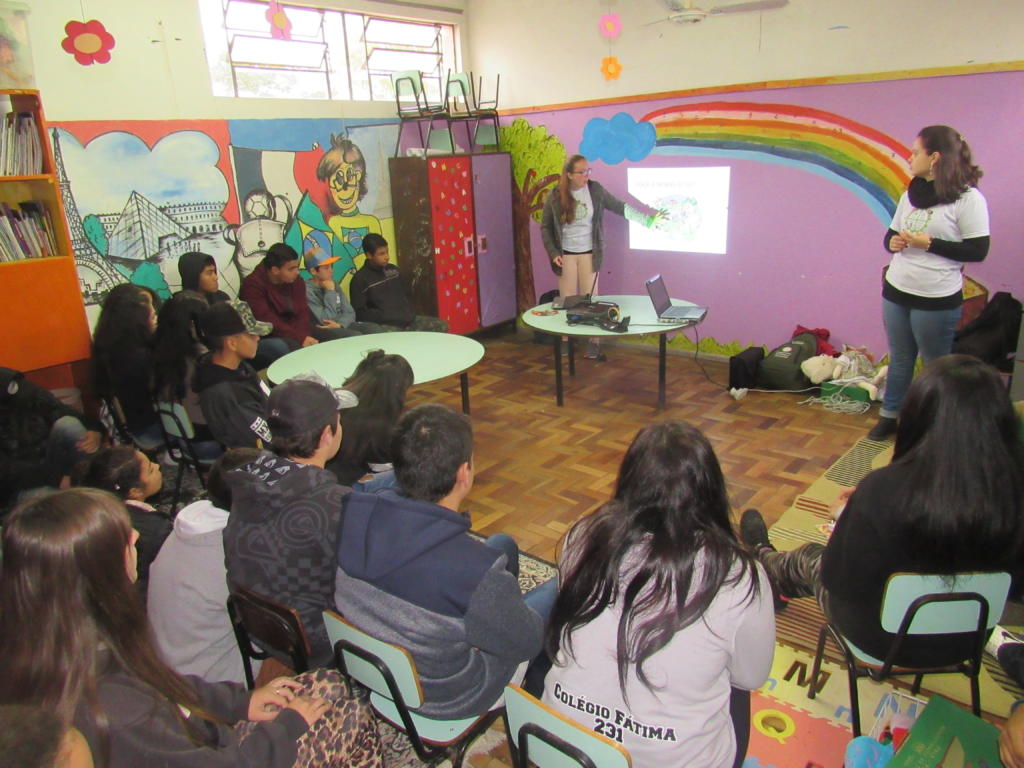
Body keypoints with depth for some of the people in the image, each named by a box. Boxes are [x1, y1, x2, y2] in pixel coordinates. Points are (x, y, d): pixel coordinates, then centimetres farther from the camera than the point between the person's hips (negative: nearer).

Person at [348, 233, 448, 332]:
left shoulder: (393, 269, 16)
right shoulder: (360, 279, -3)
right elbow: (359, 313, -6)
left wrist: (409, 313, 10)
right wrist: (387, 318, -13)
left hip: (407, 319, 7)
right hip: (384, 325, -7)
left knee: (441, 325, -4)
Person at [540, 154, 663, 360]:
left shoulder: (595, 190, -5)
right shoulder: (554, 197, -8)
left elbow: (621, 207, 0)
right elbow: (545, 227, -1)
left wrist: (649, 219, -5)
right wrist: (553, 253, -9)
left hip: (589, 253, 1)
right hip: (565, 254, 0)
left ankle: (593, 342, 8)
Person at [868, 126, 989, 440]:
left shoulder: (968, 198, -11)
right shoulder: (911, 194, 9)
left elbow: (978, 250, -13)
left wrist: (929, 243, -19)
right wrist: (892, 242, -7)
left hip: (937, 300, -6)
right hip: (895, 292, 6)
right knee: (899, 359, 17)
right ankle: (889, 416, 29)